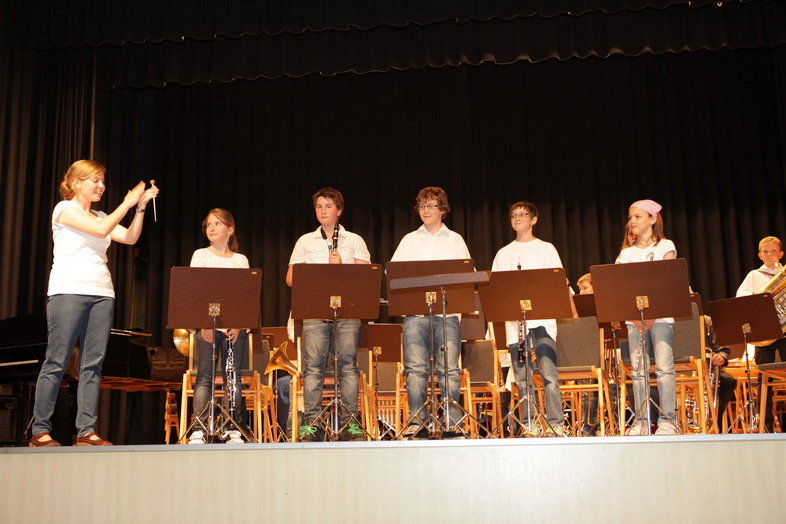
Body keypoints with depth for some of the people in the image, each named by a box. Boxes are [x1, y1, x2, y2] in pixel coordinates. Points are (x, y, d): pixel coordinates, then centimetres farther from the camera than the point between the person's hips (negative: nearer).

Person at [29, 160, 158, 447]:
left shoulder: (101, 216, 21)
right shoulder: (64, 209, 1)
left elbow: (130, 238, 8)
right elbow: (101, 230, -13)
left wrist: (141, 206, 2)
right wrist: (128, 202, -7)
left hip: (101, 294, 6)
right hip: (69, 291, -6)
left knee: (93, 364, 1)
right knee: (56, 362, -6)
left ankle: (86, 431, 2)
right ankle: (40, 431, 0)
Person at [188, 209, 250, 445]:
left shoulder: (241, 260, 12)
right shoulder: (201, 255, 8)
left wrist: (239, 324, -9)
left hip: (235, 326, 2)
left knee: (233, 377, 1)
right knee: (205, 376, -5)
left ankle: (232, 430, 6)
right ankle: (198, 430, -5)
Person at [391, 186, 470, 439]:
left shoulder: (455, 240, 16)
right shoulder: (409, 240, 18)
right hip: (415, 312, 1)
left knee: (449, 369, -6)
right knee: (415, 369, -6)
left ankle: (451, 423, -2)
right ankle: (417, 422, -3)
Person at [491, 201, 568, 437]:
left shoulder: (546, 249, 11)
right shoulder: (503, 254, 16)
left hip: (543, 318, -2)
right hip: (514, 320, 2)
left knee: (549, 374, -11)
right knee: (522, 379, 1)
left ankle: (556, 424, -7)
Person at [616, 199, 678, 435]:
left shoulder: (665, 246, 5)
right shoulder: (627, 253, 15)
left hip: (660, 314, -4)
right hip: (634, 316, 4)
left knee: (664, 367, -10)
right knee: (638, 370, 1)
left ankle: (667, 421, -6)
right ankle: (641, 422, 4)